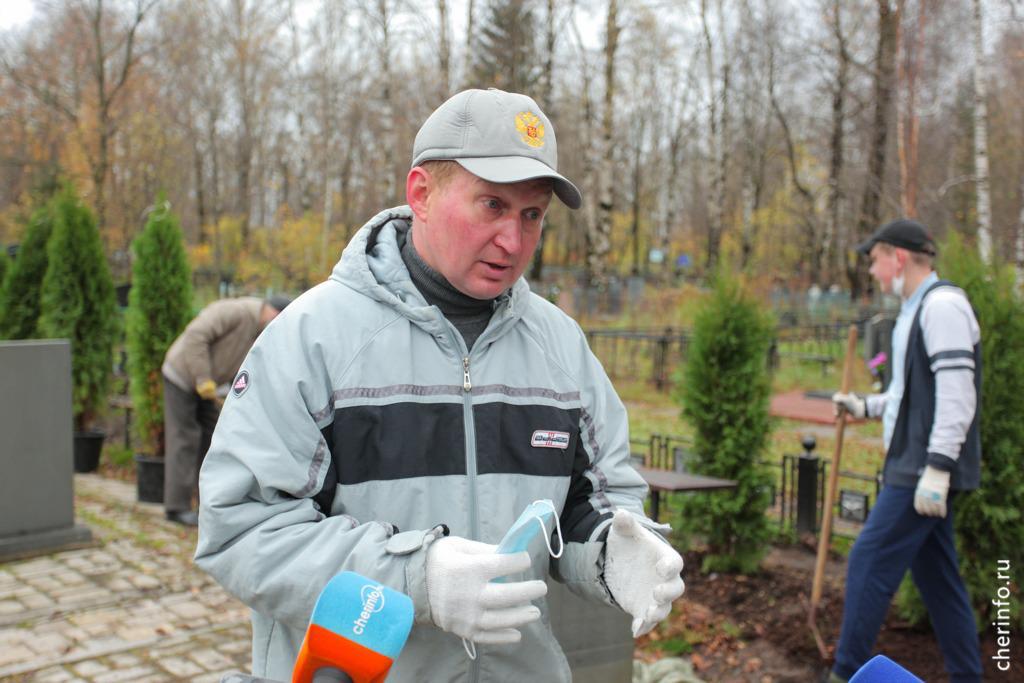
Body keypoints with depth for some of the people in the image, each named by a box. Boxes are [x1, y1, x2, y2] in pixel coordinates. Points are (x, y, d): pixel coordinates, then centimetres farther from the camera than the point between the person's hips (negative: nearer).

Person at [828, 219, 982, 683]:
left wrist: (937, 468, -27)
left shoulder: (942, 305, -14)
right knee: (936, 575, 13)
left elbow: (957, 393, -23)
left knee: (870, 563, -8)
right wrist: (865, 406, 24)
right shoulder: (917, 308, 18)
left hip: (925, 469, -10)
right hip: (916, 467, 10)